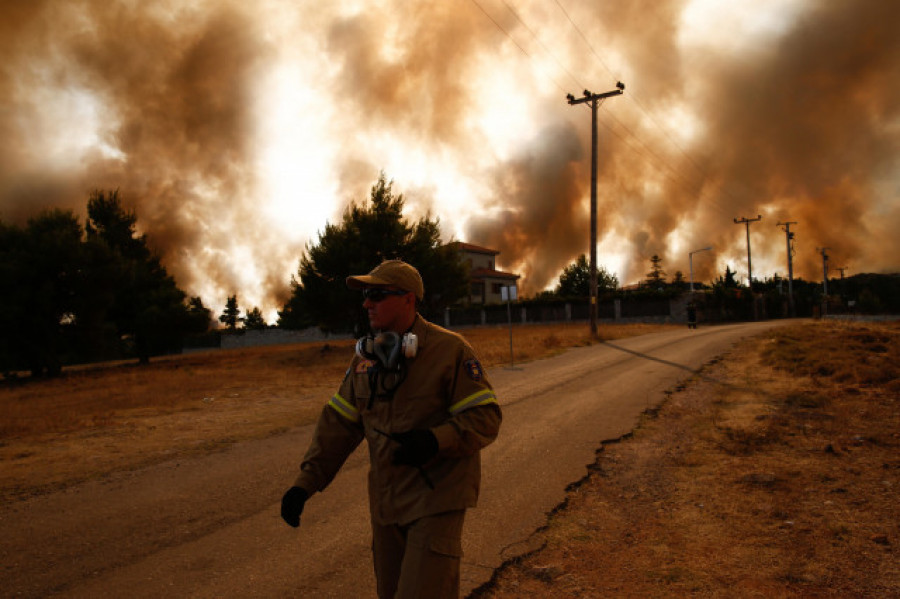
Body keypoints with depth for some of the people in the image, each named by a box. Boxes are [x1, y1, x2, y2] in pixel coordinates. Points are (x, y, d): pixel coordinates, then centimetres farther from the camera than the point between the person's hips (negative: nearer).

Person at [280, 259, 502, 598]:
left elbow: (485, 418, -15)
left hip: (436, 497, -6)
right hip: (386, 500, 7)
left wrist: (435, 440, -31)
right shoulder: (365, 357, 6)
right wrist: (305, 484, 1)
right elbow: (338, 424, 8)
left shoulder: (450, 350, -13)